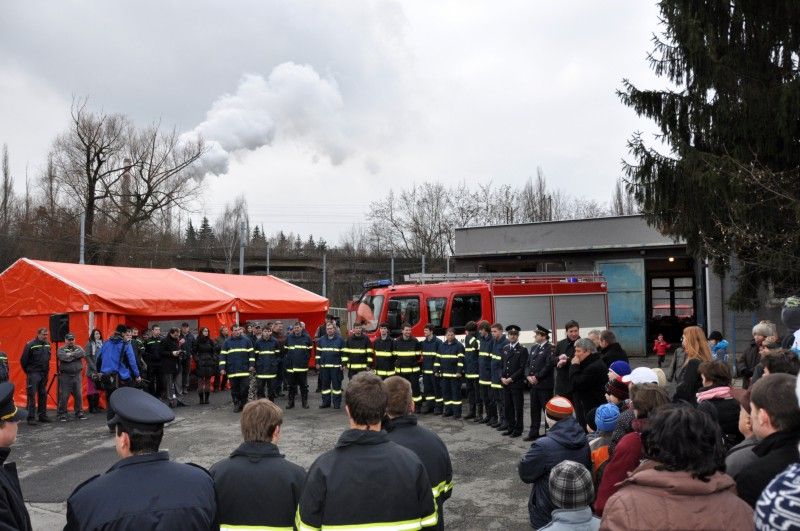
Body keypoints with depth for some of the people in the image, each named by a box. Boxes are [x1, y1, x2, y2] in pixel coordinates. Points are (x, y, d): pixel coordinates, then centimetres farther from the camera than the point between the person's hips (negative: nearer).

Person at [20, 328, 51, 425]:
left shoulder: (47, 344, 8)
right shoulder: (30, 345, -11)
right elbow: (23, 360, -7)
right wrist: (28, 371, 1)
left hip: (44, 374, 6)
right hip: (33, 374, -6)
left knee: (43, 395, 10)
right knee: (32, 395, -6)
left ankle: (42, 415, 17)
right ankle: (31, 417, -4)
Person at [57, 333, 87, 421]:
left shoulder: (78, 348, 13)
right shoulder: (61, 349, 2)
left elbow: (83, 354, -8)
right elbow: (64, 357, -17)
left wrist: (71, 354, -11)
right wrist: (76, 355, -6)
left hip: (77, 375, 3)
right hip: (65, 376, -3)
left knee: (79, 395, 6)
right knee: (64, 396, -1)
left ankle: (79, 413, 16)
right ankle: (62, 414, 10)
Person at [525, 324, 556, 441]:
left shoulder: (550, 348, -10)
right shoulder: (534, 347, 15)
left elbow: (549, 366, -17)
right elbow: (528, 363, 16)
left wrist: (537, 377, -15)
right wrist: (529, 376, 0)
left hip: (545, 385, -7)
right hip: (534, 384, 7)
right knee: (534, 410, 12)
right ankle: (534, 433, 20)